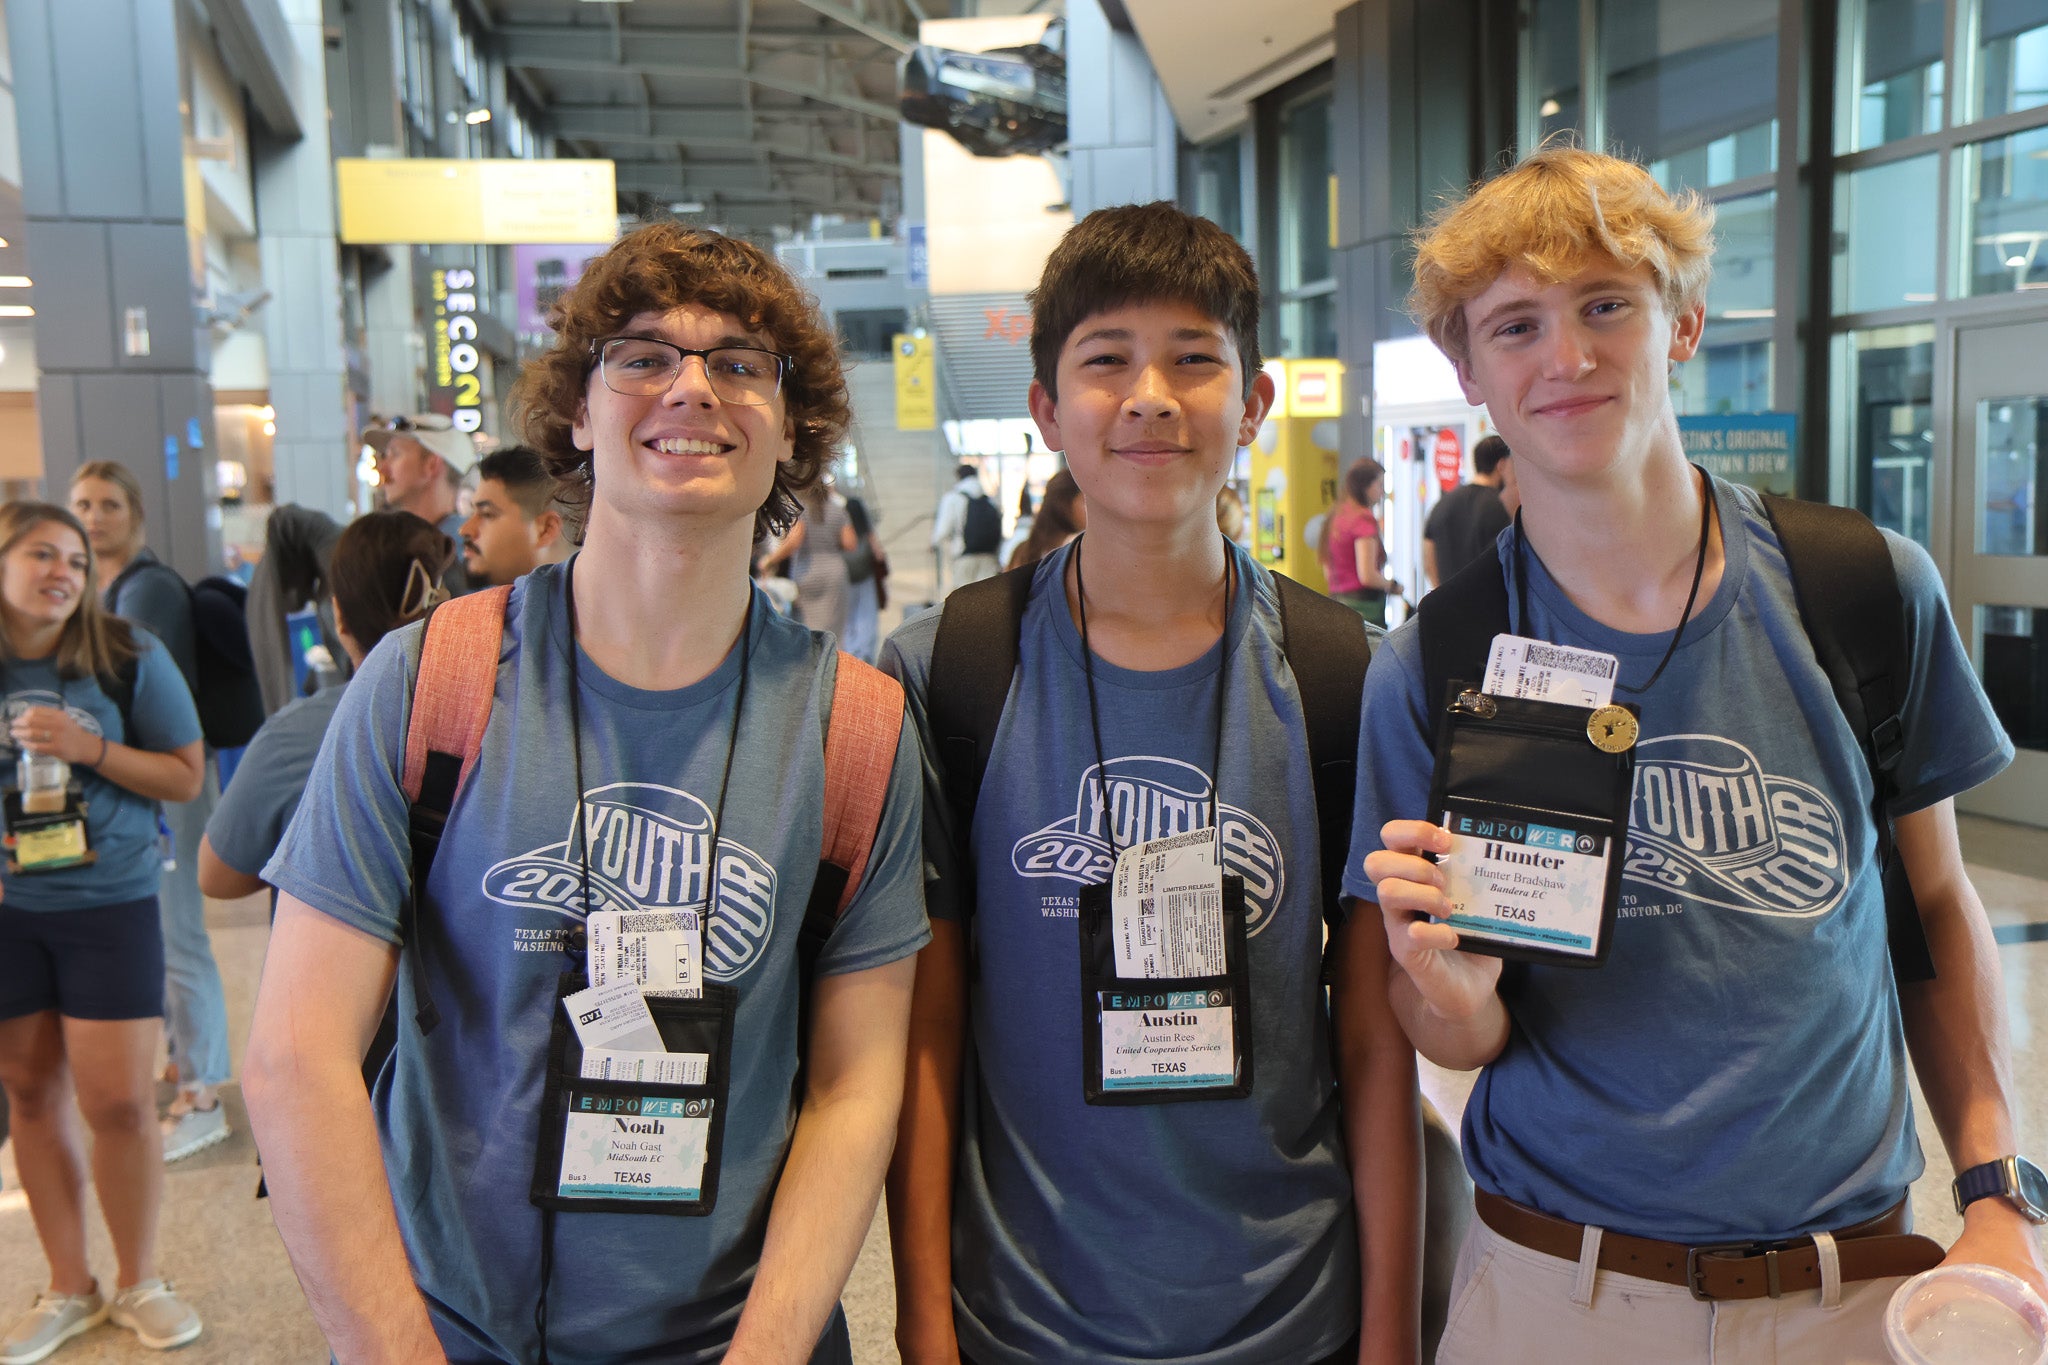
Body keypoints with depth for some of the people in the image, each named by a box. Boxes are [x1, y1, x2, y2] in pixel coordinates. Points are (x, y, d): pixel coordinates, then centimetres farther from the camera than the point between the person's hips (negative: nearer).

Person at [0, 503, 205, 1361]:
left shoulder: (130, 657, -7)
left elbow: (185, 776, -4)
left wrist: (90, 749, -18)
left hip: (108, 903, -2)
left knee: (117, 1102, -2)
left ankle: (138, 1284, 20)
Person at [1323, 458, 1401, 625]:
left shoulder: (1334, 516, 13)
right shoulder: (1364, 519, -11)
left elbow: (1327, 573, 19)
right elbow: (1367, 576, -17)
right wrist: (1393, 586, -2)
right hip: (1363, 604, -9)